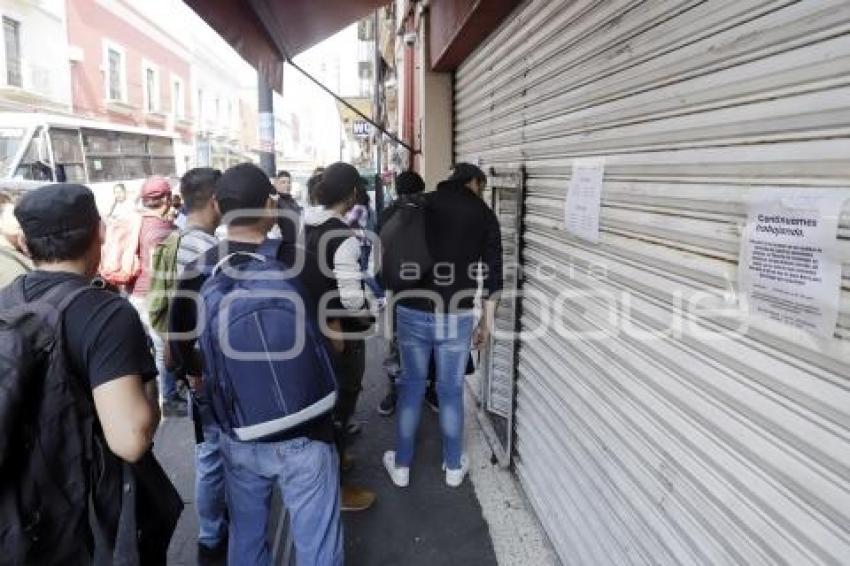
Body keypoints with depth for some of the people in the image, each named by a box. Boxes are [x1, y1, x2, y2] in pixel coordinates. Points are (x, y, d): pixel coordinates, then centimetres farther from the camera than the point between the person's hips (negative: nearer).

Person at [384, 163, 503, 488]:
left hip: (412, 313, 1)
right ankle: (454, 467, 28)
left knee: (411, 387, 14)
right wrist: (487, 322, 8)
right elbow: (492, 273, 0)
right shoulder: (484, 215, 2)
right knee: (451, 391, 12)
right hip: (456, 317, -1)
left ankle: (401, 466, 26)